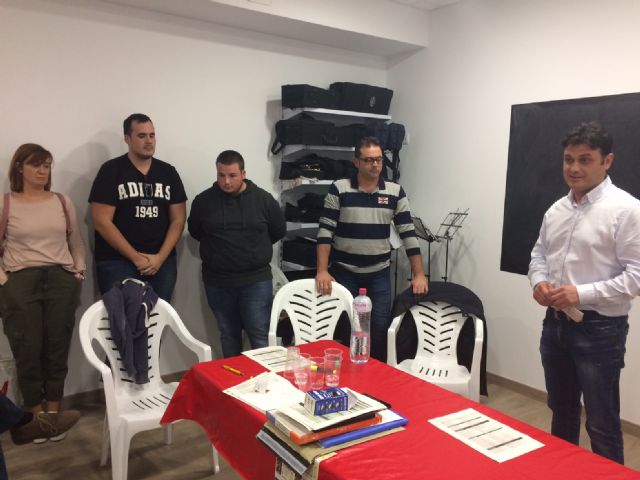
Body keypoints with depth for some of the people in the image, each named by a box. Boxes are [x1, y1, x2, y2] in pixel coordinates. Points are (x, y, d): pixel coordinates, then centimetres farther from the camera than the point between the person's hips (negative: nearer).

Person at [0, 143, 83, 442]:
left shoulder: (63, 202, 11)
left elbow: (77, 243, 15)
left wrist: (79, 273, 6)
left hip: (61, 280, 2)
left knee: (58, 347, 4)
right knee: (28, 349, 0)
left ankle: (53, 411, 16)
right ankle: (37, 413, 14)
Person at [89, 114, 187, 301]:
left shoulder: (168, 172, 7)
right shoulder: (111, 171, -2)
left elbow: (178, 220, 5)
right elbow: (102, 222, -8)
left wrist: (160, 258, -7)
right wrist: (136, 257, -11)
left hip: (161, 262, 3)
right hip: (117, 262, -3)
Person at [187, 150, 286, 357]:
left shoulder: (263, 199, -4)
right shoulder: (203, 200, -1)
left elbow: (279, 230, 8)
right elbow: (195, 231, 15)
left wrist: (255, 247, 8)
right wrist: (217, 246, 9)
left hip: (256, 280, -2)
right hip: (217, 282, 2)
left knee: (260, 337, 0)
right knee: (228, 335, 15)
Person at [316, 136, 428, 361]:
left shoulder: (395, 192, 0)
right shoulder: (338, 189, -5)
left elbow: (408, 234, -1)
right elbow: (325, 231, -8)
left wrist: (419, 274, -7)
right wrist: (322, 270, -17)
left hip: (379, 273, 2)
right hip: (344, 271, -1)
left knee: (381, 327, 3)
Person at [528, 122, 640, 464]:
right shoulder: (557, 209, 8)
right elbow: (539, 254, 17)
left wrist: (582, 293, -23)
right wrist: (539, 282, -4)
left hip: (599, 328, -7)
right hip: (556, 322, 7)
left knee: (602, 424, 7)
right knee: (561, 409, 23)